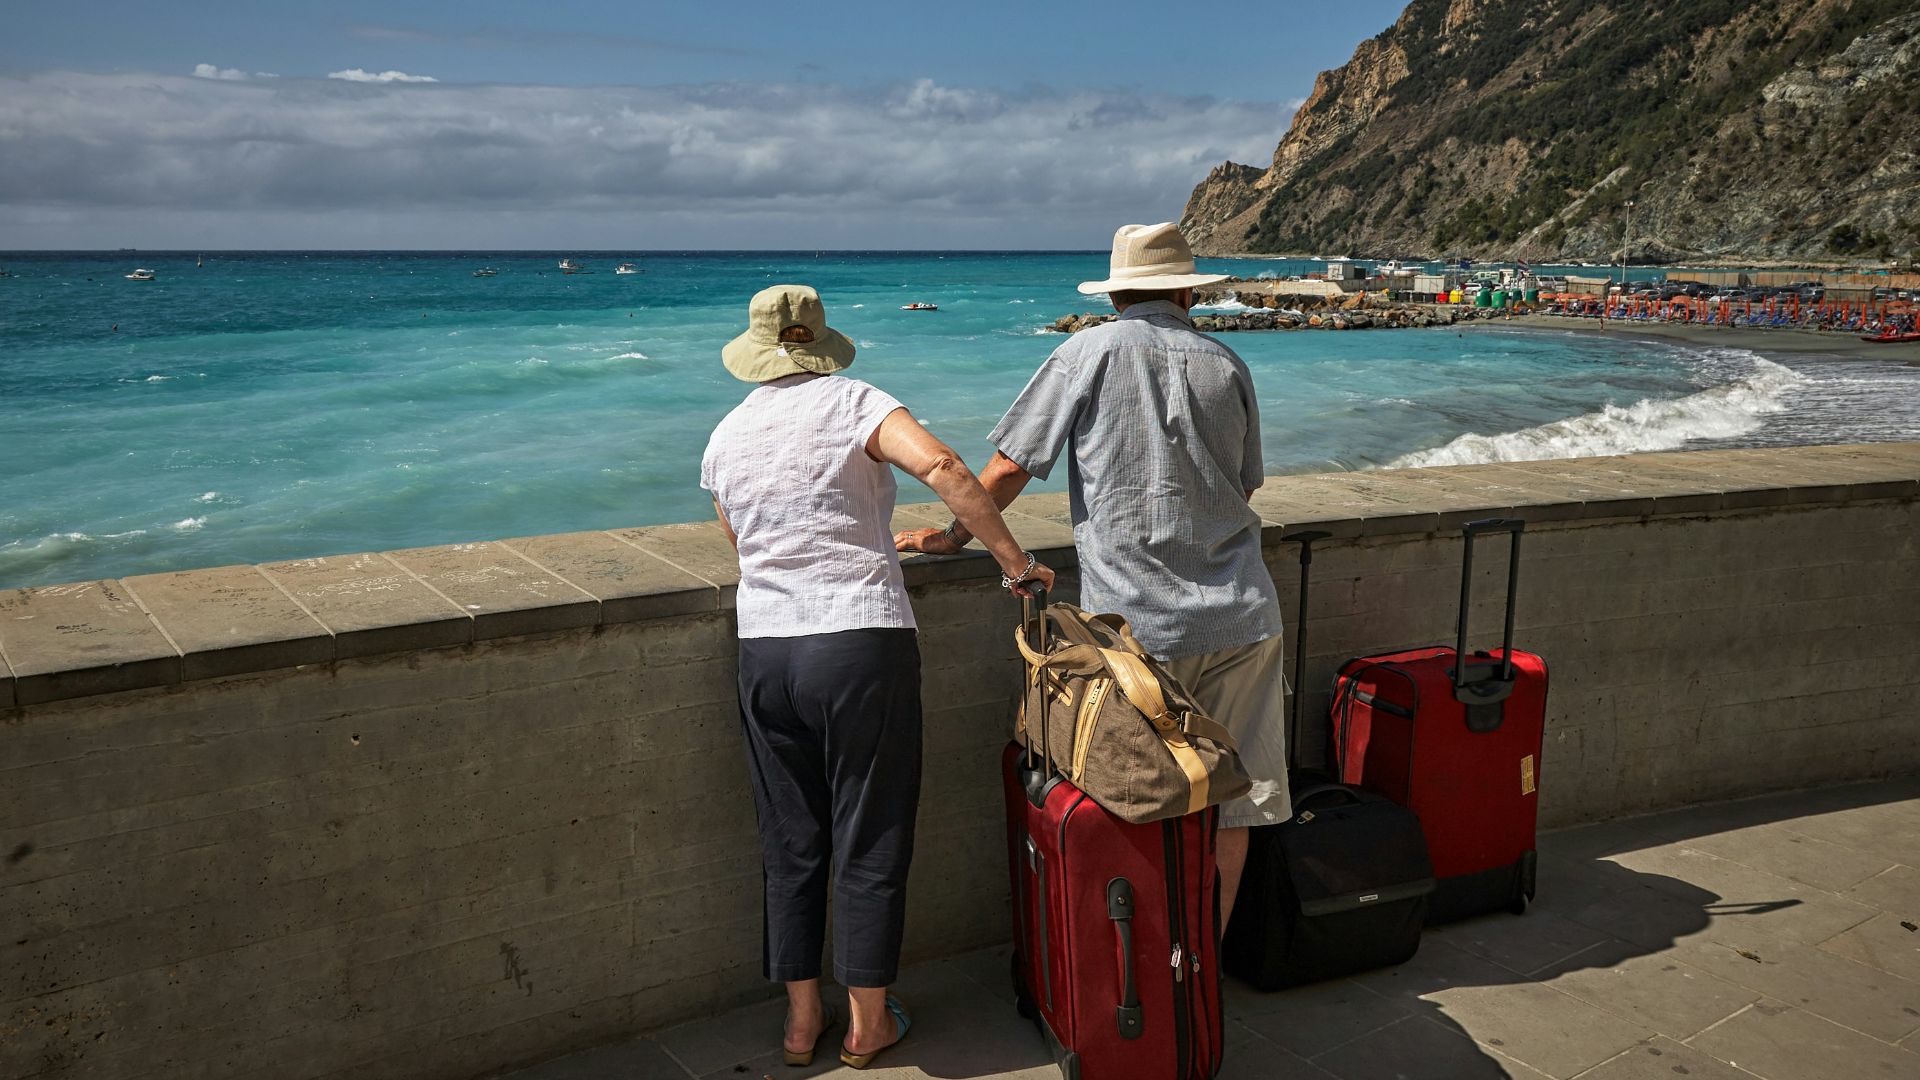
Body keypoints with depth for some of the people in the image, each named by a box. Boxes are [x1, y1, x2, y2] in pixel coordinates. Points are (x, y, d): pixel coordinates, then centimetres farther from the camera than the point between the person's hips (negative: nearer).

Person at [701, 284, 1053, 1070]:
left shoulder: (726, 437, 10)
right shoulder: (851, 403, -4)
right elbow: (941, 466, -20)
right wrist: (1015, 562, -13)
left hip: (764, 651, 4)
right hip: (863, 644, -4)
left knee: (790, 843, 15)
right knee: (870, 840, 8)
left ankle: (802, 1019, 26)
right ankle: (868, 1021, 20)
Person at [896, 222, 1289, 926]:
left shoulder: (1091, 351, -2)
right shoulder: (1227, 365, 9)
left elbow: (1007, 471, -2)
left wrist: (950, 536, 13)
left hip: (1136, 624, -3)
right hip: (1239, 618, 3)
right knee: (1232, 806, 10)